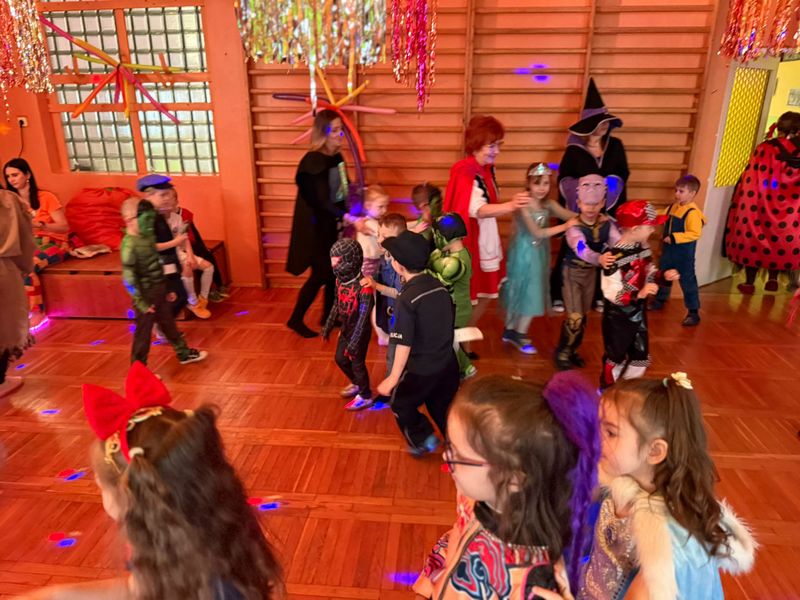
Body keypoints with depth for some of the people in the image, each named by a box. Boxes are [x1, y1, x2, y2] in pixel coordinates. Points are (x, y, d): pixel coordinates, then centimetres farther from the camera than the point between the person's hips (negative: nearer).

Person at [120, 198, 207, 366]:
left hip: (160, 291, 8)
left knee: (169, 324, 21)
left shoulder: (149, 236, 5)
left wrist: (168, 289, 15)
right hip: (146, 295, -8)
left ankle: (184, 353, 37)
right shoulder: (129, 244, -20)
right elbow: (129, 277, -21)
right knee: (143, 332, 5)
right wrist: (141, 303, -19)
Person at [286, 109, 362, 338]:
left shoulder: (336, 156, 4)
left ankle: (328, 315, 28)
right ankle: (296, 319, 16)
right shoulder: (313, 161, -21)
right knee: (321, 273, 0)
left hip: (333, 224, 8)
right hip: (317, 226, -8)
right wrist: (347, 218, -37)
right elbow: (321, 201, -28)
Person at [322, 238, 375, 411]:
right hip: (346, 328, 8)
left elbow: (363, 317, -28)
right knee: (340, 358, 21)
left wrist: (354, 343, -26)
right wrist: (328, 327, 13)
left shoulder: (363, 287, -30)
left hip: (360, 331, -8)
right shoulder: (340, 281, -6)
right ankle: (357, 384, 46)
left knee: (357, 363, 6)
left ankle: (365, 396, 28)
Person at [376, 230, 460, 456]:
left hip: (421, 369, -6)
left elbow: (404, 344, -20)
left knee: (400, 403, 19)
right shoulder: (440, 286, -3)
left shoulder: (407, 299, -22)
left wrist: (393, 378, -11)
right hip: (448, 363, 6)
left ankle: (423, 440, 23)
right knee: (444, 407, 22)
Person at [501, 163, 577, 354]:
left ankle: (510, 331, 29)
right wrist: (564, 226, -26)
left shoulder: (549, 204, 0)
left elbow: (574, 217, -11)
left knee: (532, 294, 13)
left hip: (538, 254, 7)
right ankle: (518, 334, 22)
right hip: (524, 253, -7)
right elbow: (537, 233, -25)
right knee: (520, 291, 4)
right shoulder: (523, 205, -19)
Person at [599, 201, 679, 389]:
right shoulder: (615, 256, -28)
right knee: (615, 357, 11)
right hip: (618, 317, -8)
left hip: (638, 312, 8)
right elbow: (611, 293, -29)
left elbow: (649, 273, 12)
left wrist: (664, 275, -7)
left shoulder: (642, 247, -2)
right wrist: (639, 294, -38)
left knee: (641, 356, 19)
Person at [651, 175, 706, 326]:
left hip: (684, 254, -8)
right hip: (669, 250, 8)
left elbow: (695, 233, -26)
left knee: (688, 281, -2)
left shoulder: (693, 212, -21)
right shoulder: (672, 207, 4)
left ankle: (694, 312, 5)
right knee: (664, 276, 22)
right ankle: (660, 300, 42)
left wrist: (674, 238, -28)